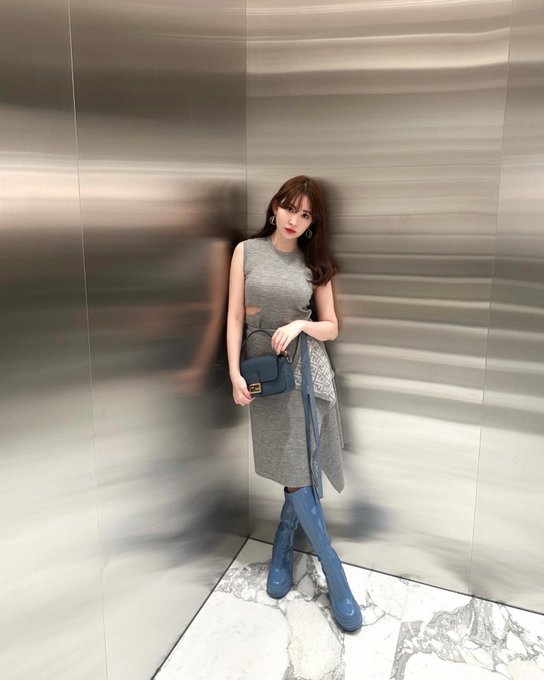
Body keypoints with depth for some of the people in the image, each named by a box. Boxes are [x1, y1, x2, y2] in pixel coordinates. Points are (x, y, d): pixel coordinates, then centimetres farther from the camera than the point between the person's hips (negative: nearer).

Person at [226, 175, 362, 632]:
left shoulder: (315, 263, 6)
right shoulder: (247, 251, 2)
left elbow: (331, 328, 8)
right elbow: (235, 316, 1)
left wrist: (301, 324, -13)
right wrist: (234, 373, -7)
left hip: (307, 370, 2)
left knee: (299, 473, 4)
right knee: (297, 475, -1)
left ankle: (281, 557, 30)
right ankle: (336, 579, 13)